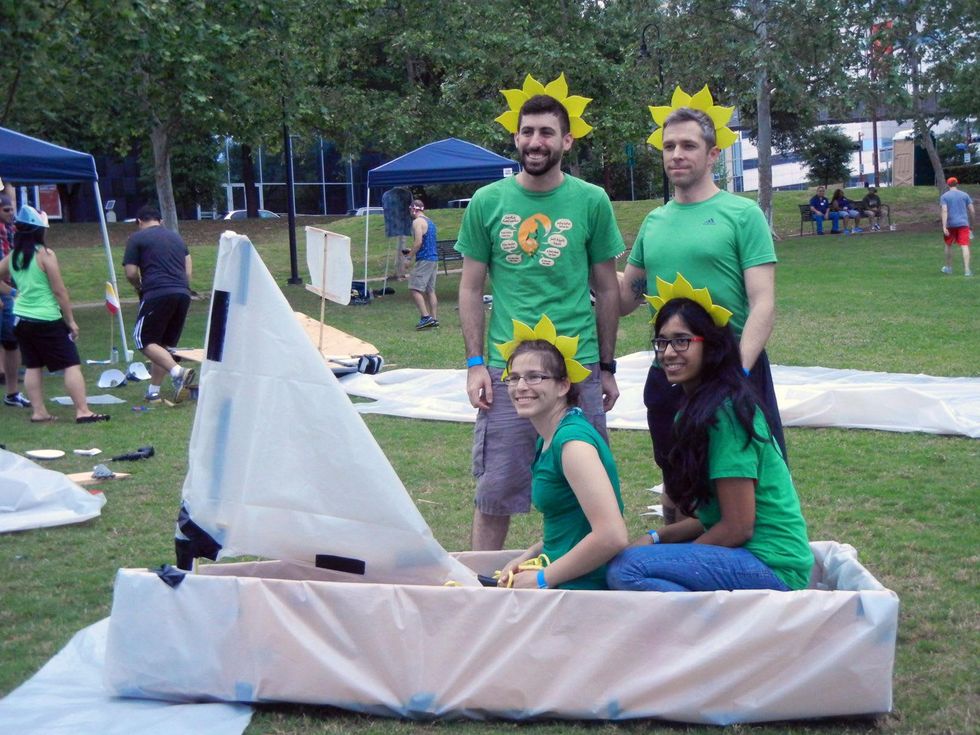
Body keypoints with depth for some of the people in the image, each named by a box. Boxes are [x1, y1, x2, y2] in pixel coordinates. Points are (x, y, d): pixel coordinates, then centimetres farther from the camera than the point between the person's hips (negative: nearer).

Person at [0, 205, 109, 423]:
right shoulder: (45, 254, -13)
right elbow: (60, 292, -12)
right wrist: (71, 321, -5)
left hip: (21, 319, 7)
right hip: (47, 321, -7)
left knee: (33, 366, 13)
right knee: (72, 364, -3)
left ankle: (38, 411, 14)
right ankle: (82, 411, -7)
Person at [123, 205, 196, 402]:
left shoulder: (137, 238, 7)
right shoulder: (176, 237, 24)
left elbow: (131, 273, 2)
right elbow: (188, 271, 19)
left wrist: (139, 287, 21)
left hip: (157, 295, -6)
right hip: (183, 294, 6)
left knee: (145, 341, -2)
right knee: (164, 344, 15)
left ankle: (178, 372, -24)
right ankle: (153, 392, 17)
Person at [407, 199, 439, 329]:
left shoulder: (417, 222, -10)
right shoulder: (430, 222, 18)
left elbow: (418, 242, -19)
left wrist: (409, 256, -11)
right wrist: (413, 251, 28)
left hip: (424, 260, -9)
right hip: (434, 258, 9)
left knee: (415, 288, -9)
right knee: (430, 290, 10)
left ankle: (425, 317, -16)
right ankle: (434, 319, 9)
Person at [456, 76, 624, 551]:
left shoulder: (591, 201, 3)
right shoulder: (488, 202, 4)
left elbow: (607, 289, 8)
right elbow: (471, 289, 7)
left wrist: (607, 367, 8)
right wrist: (475, 364, -1)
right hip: (505, 369, 0)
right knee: (494, 492, 5)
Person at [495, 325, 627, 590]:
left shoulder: (573, 441, -18)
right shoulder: (546, 442, 10)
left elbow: (612, 536, -26)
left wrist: (543, 578, -16)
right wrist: (527, 558, 6)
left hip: (585, 586, -9)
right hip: (560, 581, 9)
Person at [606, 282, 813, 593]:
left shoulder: (724, 412, -17)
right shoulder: (698, 407, 12)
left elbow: (738, 527, -17)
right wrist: (656, 537, 3)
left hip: (773, 566, -10)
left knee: (624, 570, -22)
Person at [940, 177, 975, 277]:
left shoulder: (944, 196, 1)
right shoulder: (965, 195, 7)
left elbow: (944, 211, -12)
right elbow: (972, 211, 5)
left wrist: (944, 227, -17)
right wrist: (972, 225, 16)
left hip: (950, 224, 0)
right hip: (963, 224, 0)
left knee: (949, 245, 19)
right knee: (965, 246, -6)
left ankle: (948, 268, 30)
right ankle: (967, 270, -17)